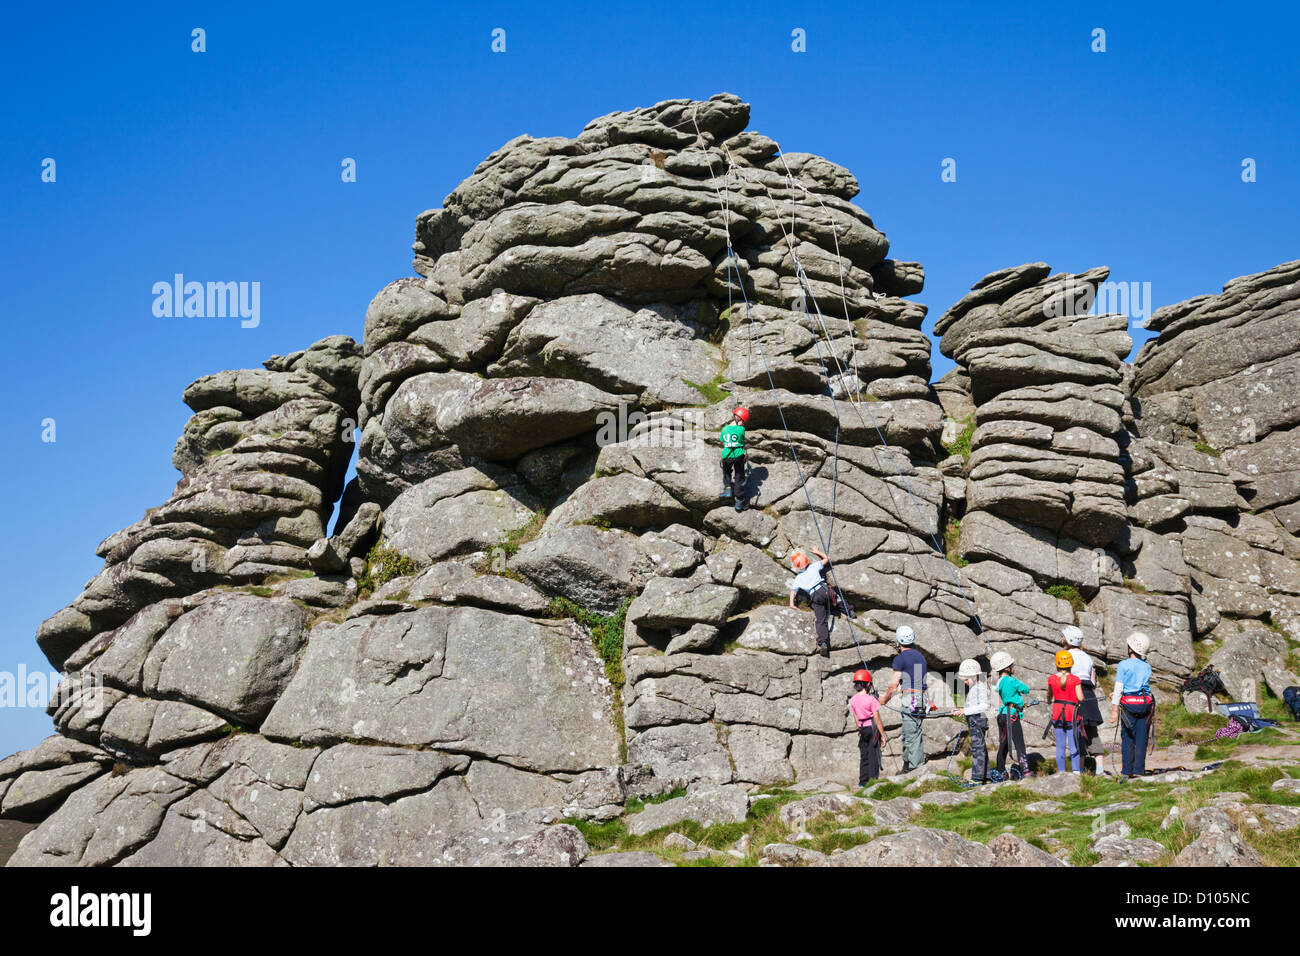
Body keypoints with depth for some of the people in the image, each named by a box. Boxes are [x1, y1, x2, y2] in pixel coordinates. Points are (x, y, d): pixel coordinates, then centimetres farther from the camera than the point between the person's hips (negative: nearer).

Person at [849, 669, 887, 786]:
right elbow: (877, 719, -12)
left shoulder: (853, 700, 2)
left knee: (863, 755, 12)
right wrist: (883, 735, -7)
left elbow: (856, 718, 10)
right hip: (873, 728, -5)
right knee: (873, 755, 0)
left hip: (862, 729, 5)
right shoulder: (871, 699, -14)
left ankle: (863, 781, 14)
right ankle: (873, 780, 0)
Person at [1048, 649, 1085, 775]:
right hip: (1072, 713, -2)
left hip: (1057, 713, 2)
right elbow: (1080, 698, -12)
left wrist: (1049, 700, 38)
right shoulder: (1075, 679, -10)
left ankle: (1061, 772, 8)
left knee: (1060, 746, 8)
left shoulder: (1052, 679, 0)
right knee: (1073, 745, 2)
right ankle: (1076, 771, -3)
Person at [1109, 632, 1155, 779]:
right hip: (1145, 703, 3)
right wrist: (1117, 695, 25)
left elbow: (1119, 688, -8)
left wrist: (1115, 709, -6)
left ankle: (1127, 771, 2)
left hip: (1129, 704, -3)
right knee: (1141, 738, 7)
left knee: (1127, 739, 3)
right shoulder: (1147, 667, 9)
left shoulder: (1124, 665, -6)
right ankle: (1139, 770, 6)